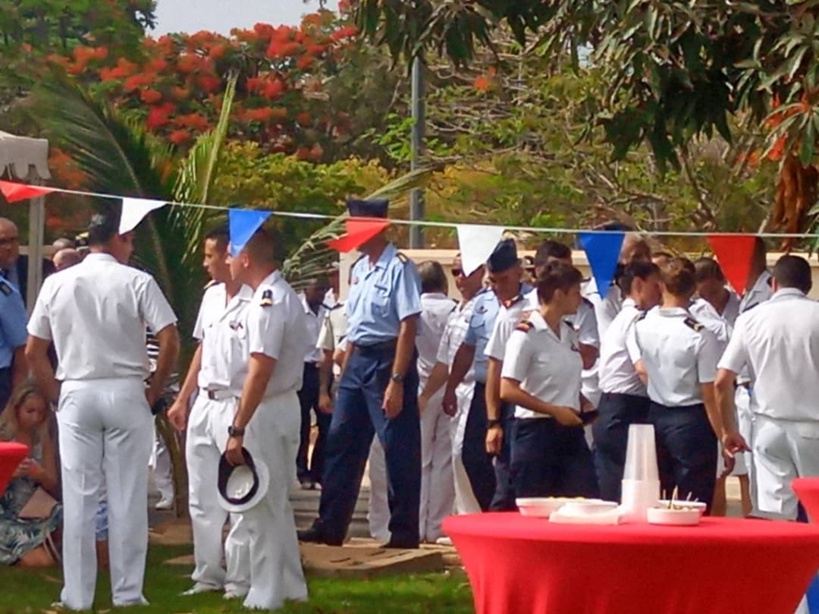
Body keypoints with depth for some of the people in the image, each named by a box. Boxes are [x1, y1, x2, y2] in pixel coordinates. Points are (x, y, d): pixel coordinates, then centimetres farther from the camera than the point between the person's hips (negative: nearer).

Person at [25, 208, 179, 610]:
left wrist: (56, 395, 12)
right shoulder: (137, 282, -4)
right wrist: (154, 391, 1)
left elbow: (33, 352, 6)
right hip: (125, 393, -2)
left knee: (78, 498, 4)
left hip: (76, 395, 2)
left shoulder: (56, 284, 5)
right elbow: (170, 342, -10)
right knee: (127, 497, 3)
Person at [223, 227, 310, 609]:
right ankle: (290, 586, 26)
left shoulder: (267, 302, -19)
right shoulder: (285, 297, 12)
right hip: (284, 405, 10)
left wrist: (238, 430, -24)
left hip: (265, 412, -10)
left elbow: (260, 372, -24)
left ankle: (265, 596, 3)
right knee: (276, 504, 18)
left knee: (261, 507, -3)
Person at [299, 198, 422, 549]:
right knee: (341, 444, 10)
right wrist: (344, 371, 15)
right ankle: (329, 527, 16)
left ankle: (404, 531, 9)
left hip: (388, 360, -9)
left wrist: (396, 381, -21)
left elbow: (408, 327, -18)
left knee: (398, 450, 0)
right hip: (357, 361, 9)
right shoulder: (359, 268, 11)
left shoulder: (398, 268, -14)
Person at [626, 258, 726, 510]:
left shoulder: (640, 326, -3)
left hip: (656, 416, 5)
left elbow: (641, 370, 6)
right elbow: (710, 395, -13)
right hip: (691, 421, -5)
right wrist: (724, 436, -7)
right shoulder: (700, 335, -15)